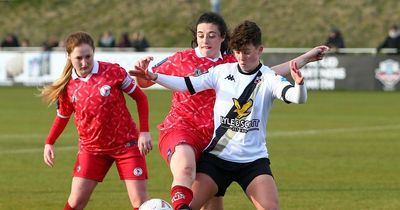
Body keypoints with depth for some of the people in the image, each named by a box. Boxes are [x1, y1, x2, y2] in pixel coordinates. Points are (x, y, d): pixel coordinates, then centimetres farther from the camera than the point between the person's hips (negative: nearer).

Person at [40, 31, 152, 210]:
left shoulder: (113, 72, -13)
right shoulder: (67, 87, -6)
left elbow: (140, 97, -3)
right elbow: (63, 116, 13)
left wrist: (144, 132, -9)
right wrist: (49, 143, 3)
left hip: (126, 143, -2)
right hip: (91, 147, 2)